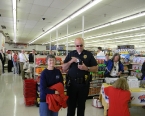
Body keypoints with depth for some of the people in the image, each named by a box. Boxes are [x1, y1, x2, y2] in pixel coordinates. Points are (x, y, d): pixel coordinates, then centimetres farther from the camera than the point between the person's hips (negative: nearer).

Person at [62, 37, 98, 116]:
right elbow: (64, 68, 3)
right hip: (71, 83, 1)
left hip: (84, 83, -1)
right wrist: (71, 61, -13)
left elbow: (95, 68, 0)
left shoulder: (89, 54, 0)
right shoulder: (71, 54, 5)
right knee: (71, 104, 12)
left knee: (81, 104, 14)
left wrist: (86, 68, -18)